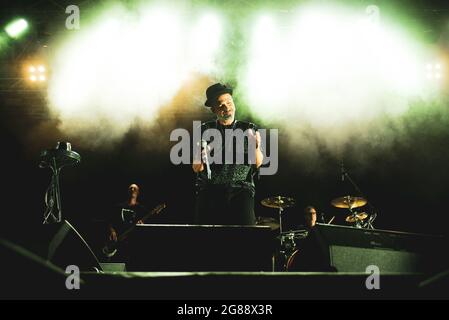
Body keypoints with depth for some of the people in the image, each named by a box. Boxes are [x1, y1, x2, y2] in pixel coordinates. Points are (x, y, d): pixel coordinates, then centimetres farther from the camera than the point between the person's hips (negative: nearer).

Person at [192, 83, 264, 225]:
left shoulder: (249, 129, 11)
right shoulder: (205, 130, 11)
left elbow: (258, 164, 7)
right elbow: (197, 168, 7)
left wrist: (256, 147, -12)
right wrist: (201, 156, -15)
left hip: (241, 189, 0)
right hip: (210, 191, 0)